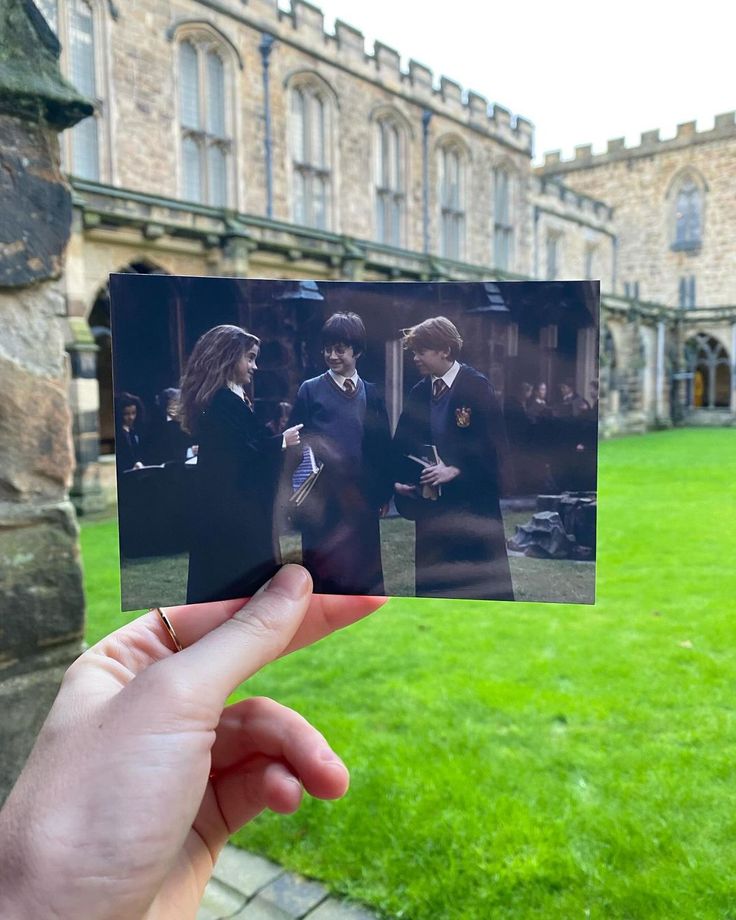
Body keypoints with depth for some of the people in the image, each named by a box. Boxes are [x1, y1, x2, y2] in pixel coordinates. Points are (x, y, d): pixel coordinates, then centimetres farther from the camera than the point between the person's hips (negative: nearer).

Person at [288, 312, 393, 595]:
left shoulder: (370, 394, 9)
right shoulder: (310, 390, 2)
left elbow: (382, 445, 10)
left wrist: (384, 492, 7)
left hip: (360, 496, 2)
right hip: (321, 497, -2)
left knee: (363, 572, 8)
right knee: (323, 572, 5)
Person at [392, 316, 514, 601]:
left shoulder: (476, 386, -8)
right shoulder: (419, 392, 8)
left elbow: (495, 447, -12)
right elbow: (403, 445, 13)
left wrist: (454, 470, -19)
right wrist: (400, 480, -2)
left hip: (473, 504, -5)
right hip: (431, 505, 5)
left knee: (486, 583, 3)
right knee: (432, 582, 11)